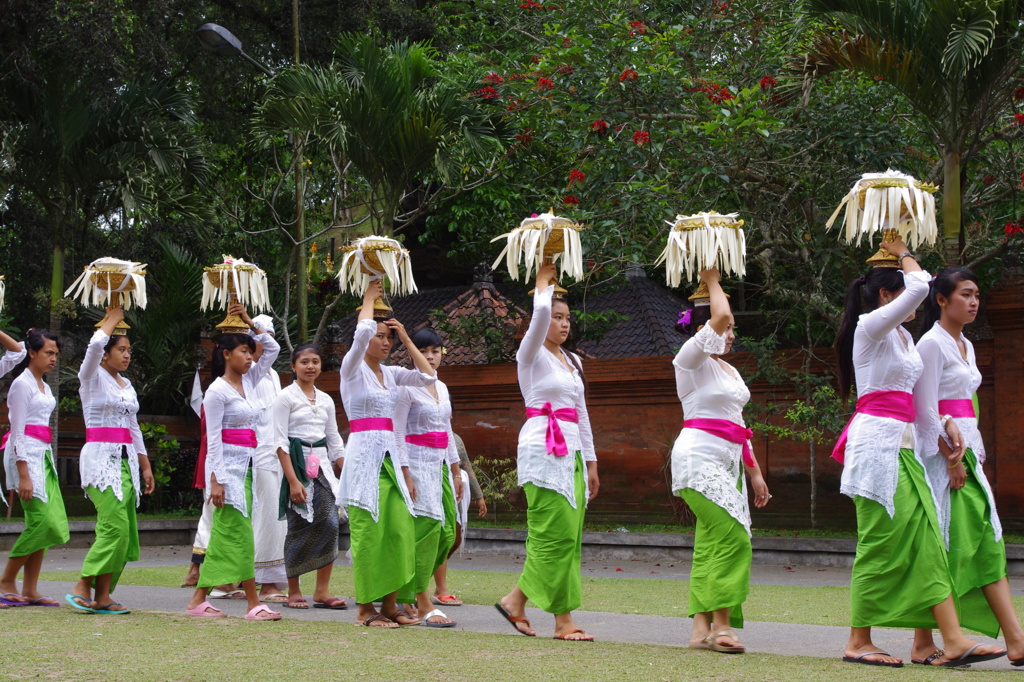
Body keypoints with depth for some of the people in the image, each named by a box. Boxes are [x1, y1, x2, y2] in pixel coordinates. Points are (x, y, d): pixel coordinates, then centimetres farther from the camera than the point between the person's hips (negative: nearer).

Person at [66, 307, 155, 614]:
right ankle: (82, 587, -8)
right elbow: (96, 344, -22)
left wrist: (145, 466, 20)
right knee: (115, 526, -17)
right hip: (100, 459, -7)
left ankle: (103, 595, 2)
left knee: (124, 531, 0)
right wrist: (114, 318, -7)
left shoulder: (126, 385, 19)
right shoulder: (93, 377, -2)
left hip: (126, 460, 7)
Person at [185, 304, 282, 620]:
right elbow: (213, 439, -11)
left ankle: (199, 600, 12)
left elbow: (273, 349, 17)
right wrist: (215, 480, -16)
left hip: (245, 467, 8)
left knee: (224, 535, 7)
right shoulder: (217, 391, -9)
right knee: (240, 535, -8)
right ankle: (253, 604, -8)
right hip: (226, 466, -8)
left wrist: (249, 321, 10)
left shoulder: (247, 383, 12)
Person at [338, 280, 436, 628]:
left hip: (390, 456, 7)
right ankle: (365, 609, -2)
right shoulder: (353, 368, -3)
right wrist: (368, 300, -4)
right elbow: (363, 331, -21)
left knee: (399, 531, 2)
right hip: (364, 454, -7)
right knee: (368, 532, -7)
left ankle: (389, 605, 9)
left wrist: (405, 338, 12)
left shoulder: (389, 373, 16)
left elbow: (428, 375, 13)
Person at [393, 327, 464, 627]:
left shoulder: (442, 388, 16)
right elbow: (397, 433, -10)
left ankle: (409, 592, 16)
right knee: (426, 528, -13)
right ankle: (423, 606, -11)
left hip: (440, 464, 8)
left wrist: (456, 471, 19)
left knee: (447, 533, 2)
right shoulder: (407, 387, -6)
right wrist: (403, 472, -17)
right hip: (418, 462, -8)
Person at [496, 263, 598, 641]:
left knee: (567, 535, 3)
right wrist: (543, 283, -5)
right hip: (542, 449, -8)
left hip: (571, 453, 8)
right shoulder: (532, 355, -2)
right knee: (558, 533, -11)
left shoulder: (573, 361, 20)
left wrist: (590, 461, 19)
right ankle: (563, 620, -9)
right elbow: (540, 313, -22)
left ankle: (516, 600, 12)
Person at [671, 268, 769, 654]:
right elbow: (720, 317, -20)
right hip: (698, 459, -9)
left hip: (726, 463, 9)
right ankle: (721, 624, -19)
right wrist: (711, 282, -4)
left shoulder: (729, 371, 22)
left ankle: (701, 628, 1)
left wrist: (754, 471, 20)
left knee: (711, 544, 3)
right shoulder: (691, 359, -4)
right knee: (732, 536, -19)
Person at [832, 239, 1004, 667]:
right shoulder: (871, 326, -6)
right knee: (879, 544, -7)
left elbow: (916, 394, 24)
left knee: (927, 539, 0)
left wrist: (946, 423, 10)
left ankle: (953, 641, -4)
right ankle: (858, 643, 0)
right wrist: (903, 254, -1)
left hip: (902, 447, 9)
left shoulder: (902, 336, 21)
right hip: (877, 442, -9)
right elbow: (920, 286, -19)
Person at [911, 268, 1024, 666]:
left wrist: (977, 456, 15)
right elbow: (926, 410, -15)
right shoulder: (931, 343, -9)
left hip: (966, 451, 9)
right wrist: (951, 458, -17)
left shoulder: (966, 346, 18)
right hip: (940, 453, -9)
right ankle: (924, 645, -1)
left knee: (988, 542, 3)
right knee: (941, 547, -7)